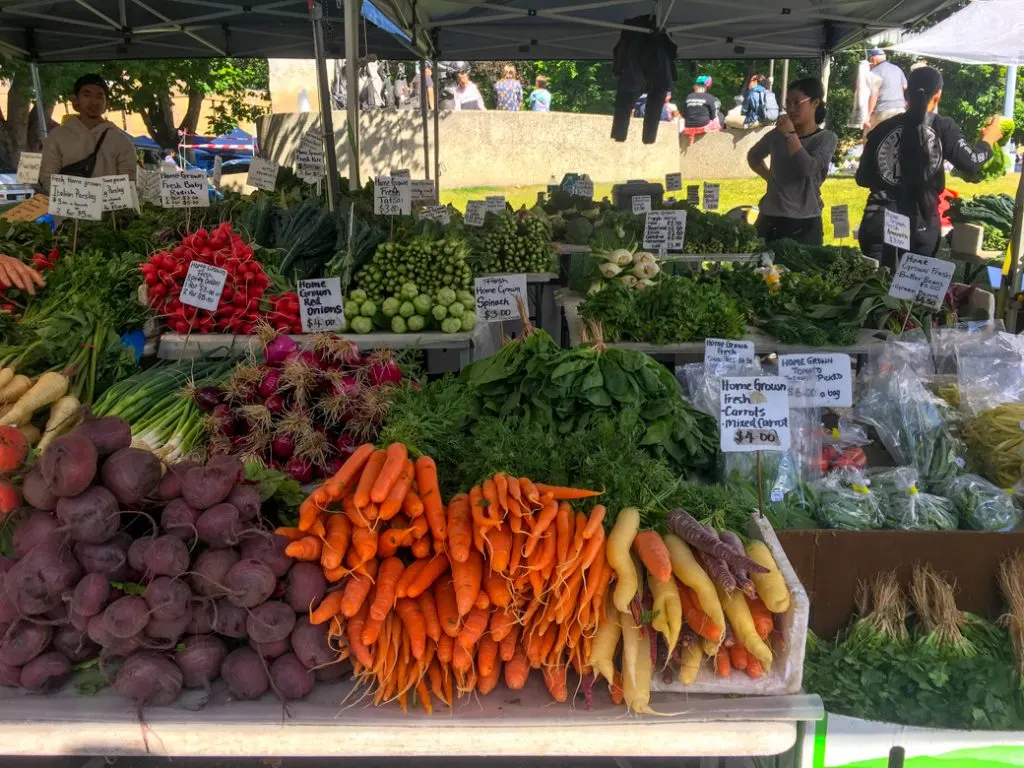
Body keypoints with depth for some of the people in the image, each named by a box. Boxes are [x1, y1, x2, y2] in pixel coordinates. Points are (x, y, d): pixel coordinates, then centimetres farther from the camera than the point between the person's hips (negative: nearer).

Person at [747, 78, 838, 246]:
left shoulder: (826, 138, -2)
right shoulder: (777, 134, 6)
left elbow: (808, 169, -19)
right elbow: (753, 157, 24)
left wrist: (790, 134, -13)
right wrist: (770, 177, 10)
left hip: (804, 224, -3)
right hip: (769, 220, 3)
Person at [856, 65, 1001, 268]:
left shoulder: (882, 128, 3)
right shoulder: (943, 127, -2)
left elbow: (862, 178, 7)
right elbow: (971, 164, -4)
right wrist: (988, 139, 15)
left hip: (878, 222, 1)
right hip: (920, 226, -1)